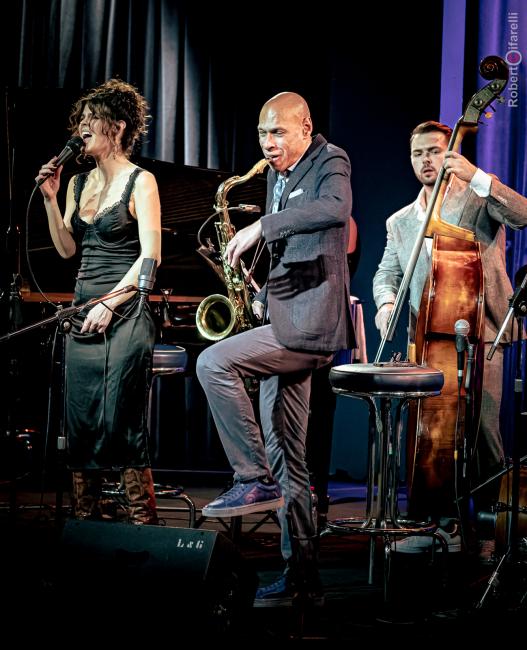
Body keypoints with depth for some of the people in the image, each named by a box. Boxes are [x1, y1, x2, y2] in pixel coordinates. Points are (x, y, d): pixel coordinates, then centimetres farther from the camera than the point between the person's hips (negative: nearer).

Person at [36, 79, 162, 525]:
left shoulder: (140, 182, -5)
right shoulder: (79, 182, 15)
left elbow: (150, 256, -12)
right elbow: (67, 248, 13)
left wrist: (109, 305, -17)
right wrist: (50, 199, 3)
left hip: (124, 316, -7)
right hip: (84, 316, 7)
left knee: (122, 425, -9)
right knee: (81, 425, 5)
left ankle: (145, 527, -3)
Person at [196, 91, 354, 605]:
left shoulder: (330, 162, -6)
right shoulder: (275, 176, 20)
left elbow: (335, 210, -29)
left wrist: (261, 226, -32)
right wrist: (265, 298, 10)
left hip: (310, 320, -9)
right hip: (284, 322, 9)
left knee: (213, 363, -24)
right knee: (285, 455, 8)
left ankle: (255, 480, -15)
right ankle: (301, 575, 12)